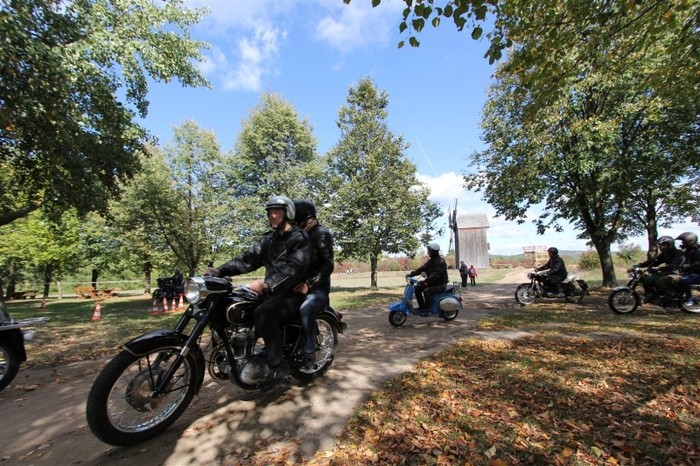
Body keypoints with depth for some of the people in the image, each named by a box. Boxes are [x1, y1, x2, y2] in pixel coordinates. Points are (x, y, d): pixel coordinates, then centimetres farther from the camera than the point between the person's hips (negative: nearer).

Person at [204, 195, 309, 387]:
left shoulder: (300, 238, -10)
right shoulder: (268, 239, 15)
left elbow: (294, 269, -24)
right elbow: (248, 258, 6)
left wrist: (266, 284, -36)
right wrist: (221, 271, -8)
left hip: (292, 295, -8)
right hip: (271, 293, 8)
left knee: (262, 313, -32)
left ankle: (277, 365, -18)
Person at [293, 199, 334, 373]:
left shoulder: (321, 233, -7)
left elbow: (328, 265, -16)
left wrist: (308, 284, -25)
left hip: (317, 288, -8)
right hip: (298, 285, 8)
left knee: (306, 310, -35)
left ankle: (310, 354, -23)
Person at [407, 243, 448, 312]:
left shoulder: (441, 262, -19)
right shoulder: (431, 261, 9)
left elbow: (436, 275, -31)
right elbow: (422, 268, 2)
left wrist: (425, 281, -41)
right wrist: (412, 274, -10)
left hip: (440, 284, -9)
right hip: (432, 282, 9)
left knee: (427, 291, -31)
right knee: (417, 288, 0)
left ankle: (427, 310, -20)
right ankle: (422, 306, 8)